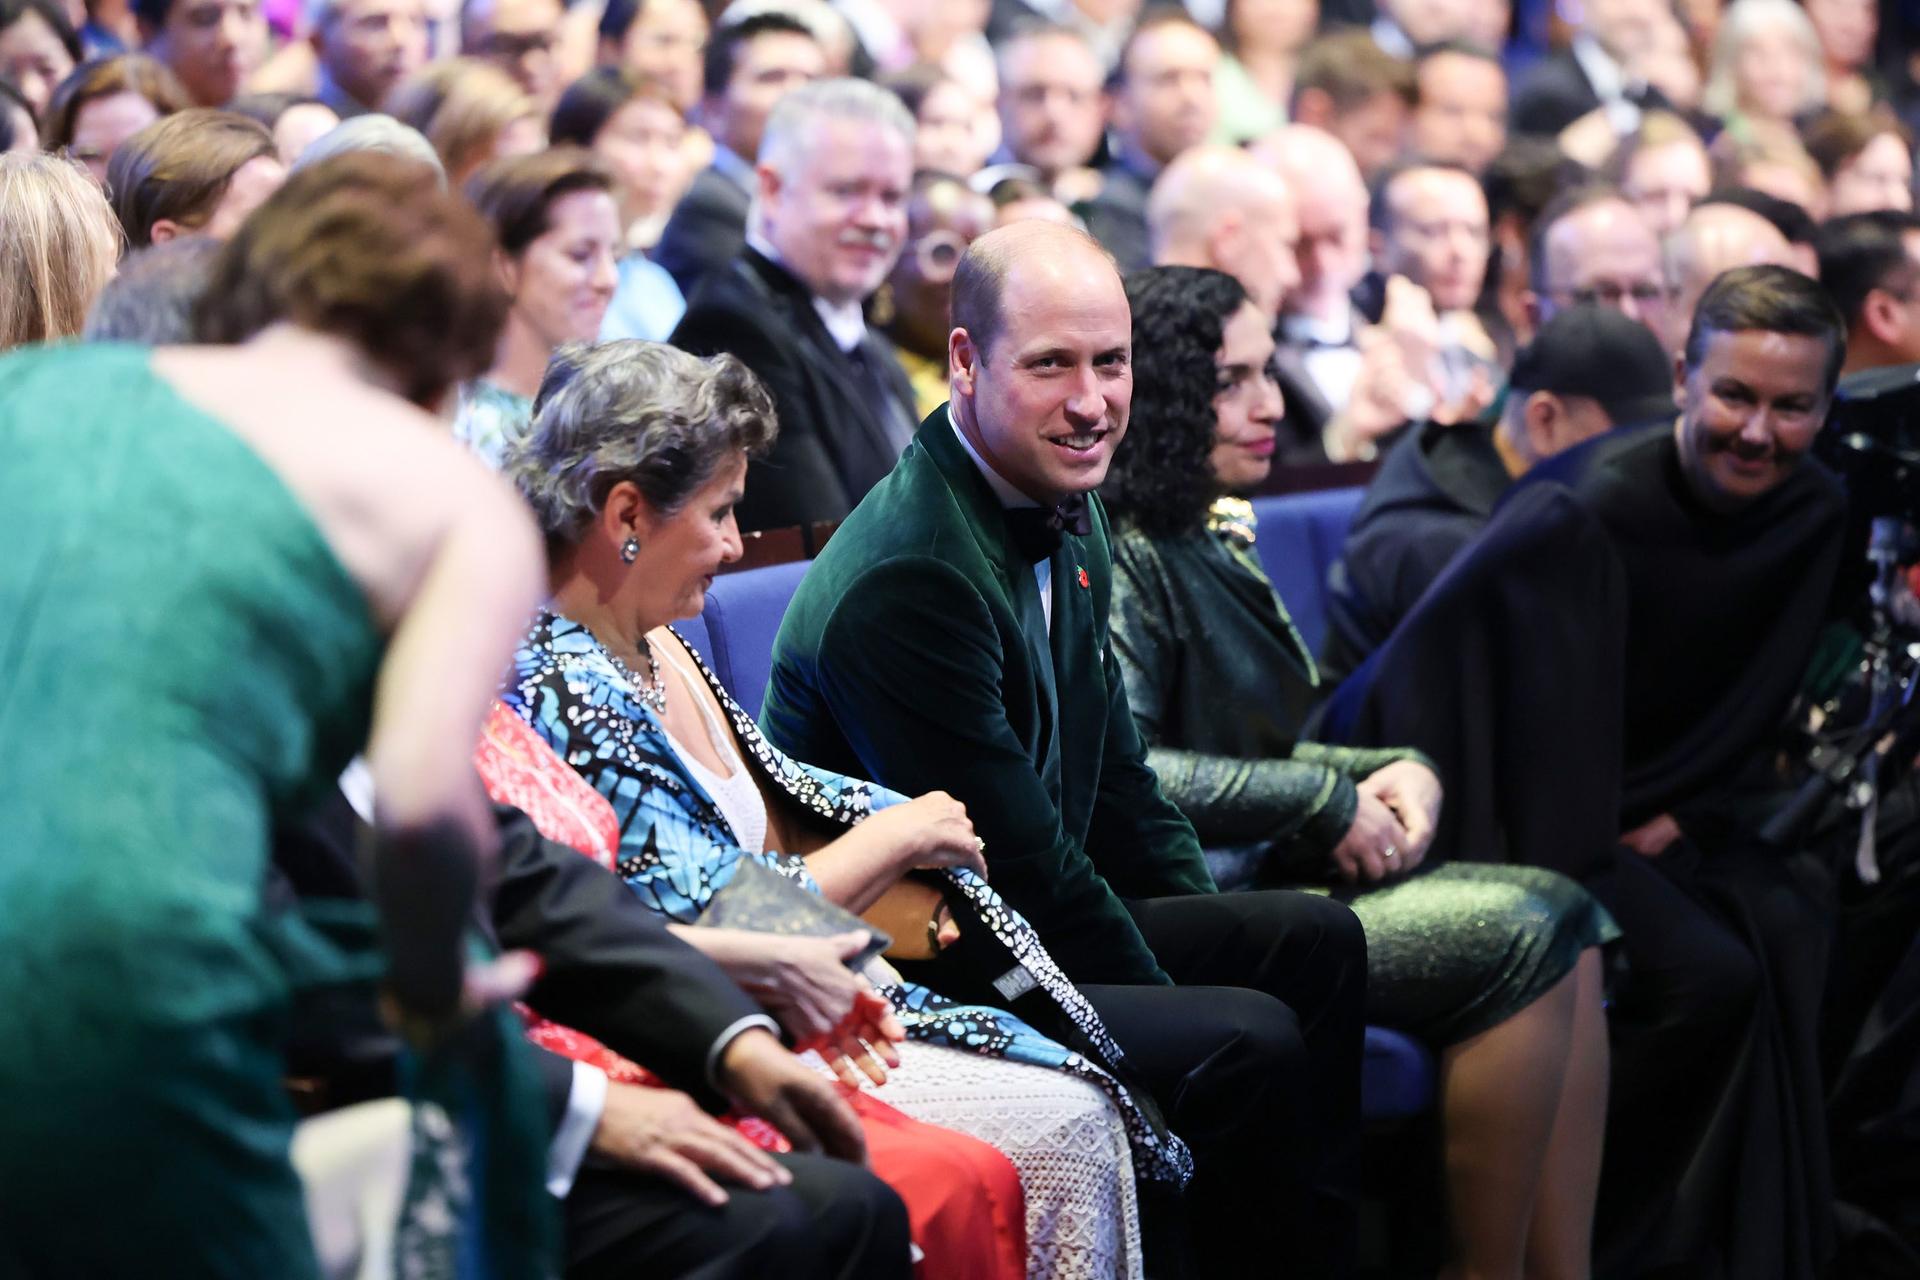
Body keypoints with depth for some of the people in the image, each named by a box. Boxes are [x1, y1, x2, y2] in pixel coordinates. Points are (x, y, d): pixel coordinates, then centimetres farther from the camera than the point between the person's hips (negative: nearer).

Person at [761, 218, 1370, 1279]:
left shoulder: (1068, 519, 6)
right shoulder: (911, 576, -25)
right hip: (913, 984, -10)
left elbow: (1111, 771, 17)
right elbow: (1016, 863, -23)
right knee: (1256, 1043, -22)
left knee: (1313, 940, 10)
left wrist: (1215, 931, 8)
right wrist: (1175, 996, -14)